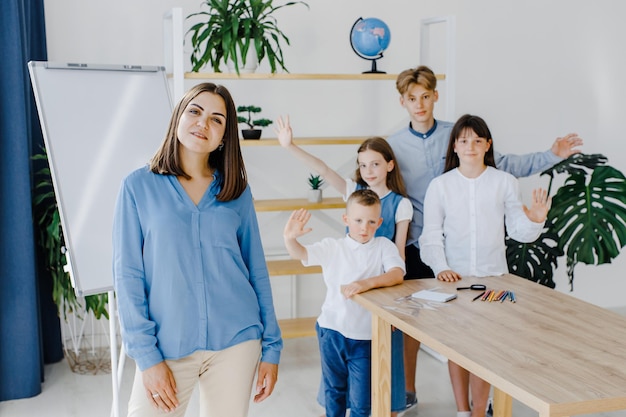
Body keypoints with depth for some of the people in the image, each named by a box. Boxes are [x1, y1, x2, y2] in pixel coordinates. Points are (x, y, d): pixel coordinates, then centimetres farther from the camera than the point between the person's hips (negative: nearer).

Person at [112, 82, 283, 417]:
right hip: (167, 346, -2)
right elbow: (128, 276, -4)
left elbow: (257, 272, 7)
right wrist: (146, 355, -9)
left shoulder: (237, 191, 4)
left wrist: (271, 346, 4)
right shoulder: (138, 187, -1)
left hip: (236, 341, 2)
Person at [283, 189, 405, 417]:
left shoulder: (383, 246, -3)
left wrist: (367, 283, -35)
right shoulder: (332, 247, -1)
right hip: (333, 331, 2)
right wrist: (290, 238, -35)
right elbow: (300, 253, -12)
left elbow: (397, 274, -19)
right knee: (334, 391, 21)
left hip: (366, 335, -2)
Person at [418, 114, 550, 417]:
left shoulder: (505, 182, -1)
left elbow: (518, 231, 1)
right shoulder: (440, 185, -2)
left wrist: (535, 220, -19)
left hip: (493, 276, 0)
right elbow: (431, 235, -1)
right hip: (454, 277, 0)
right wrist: (440, 268, -15)